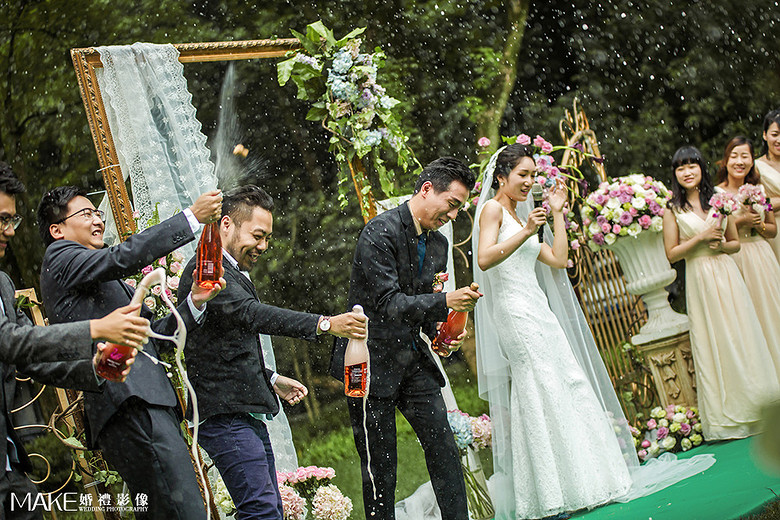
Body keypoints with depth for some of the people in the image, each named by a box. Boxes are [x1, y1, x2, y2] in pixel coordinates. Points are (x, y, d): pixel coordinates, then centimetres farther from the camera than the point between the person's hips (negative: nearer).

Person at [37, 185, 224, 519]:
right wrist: (192, 217, -9)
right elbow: (123, 257, -10)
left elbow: (156, 335, 26)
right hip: (128, 405, -10)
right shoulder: (60, 257, 6)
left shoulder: (107, 283, 33)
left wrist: (195, 303, 9)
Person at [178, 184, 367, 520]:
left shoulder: (233, 274, 22)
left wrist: (272, 380, 24)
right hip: (223, 414, -11)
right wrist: (324, 325, -36)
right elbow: (252, 314, -29)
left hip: (247, 414, 11)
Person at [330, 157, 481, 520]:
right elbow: (388, 303, -22)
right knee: (380, 466, 0)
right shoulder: (380, 232, -16)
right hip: (373, 364, -7)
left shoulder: (438, 244, 9)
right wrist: (445, 301, -29)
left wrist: (442, 334, 0)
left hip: (413, 360, 7)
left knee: (444, 447, 2)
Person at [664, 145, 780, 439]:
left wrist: (721, 244, -7)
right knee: (712, 344, 0)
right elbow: (672, 254, -3)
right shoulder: (673, 209, 0)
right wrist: (701, 238, -12)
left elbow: (735, 243, 14)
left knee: (741, 339, 2)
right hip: (699, 280, -2)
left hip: (727, 275, 2)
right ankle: (726, 417, 8)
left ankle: (755, 409, 11)